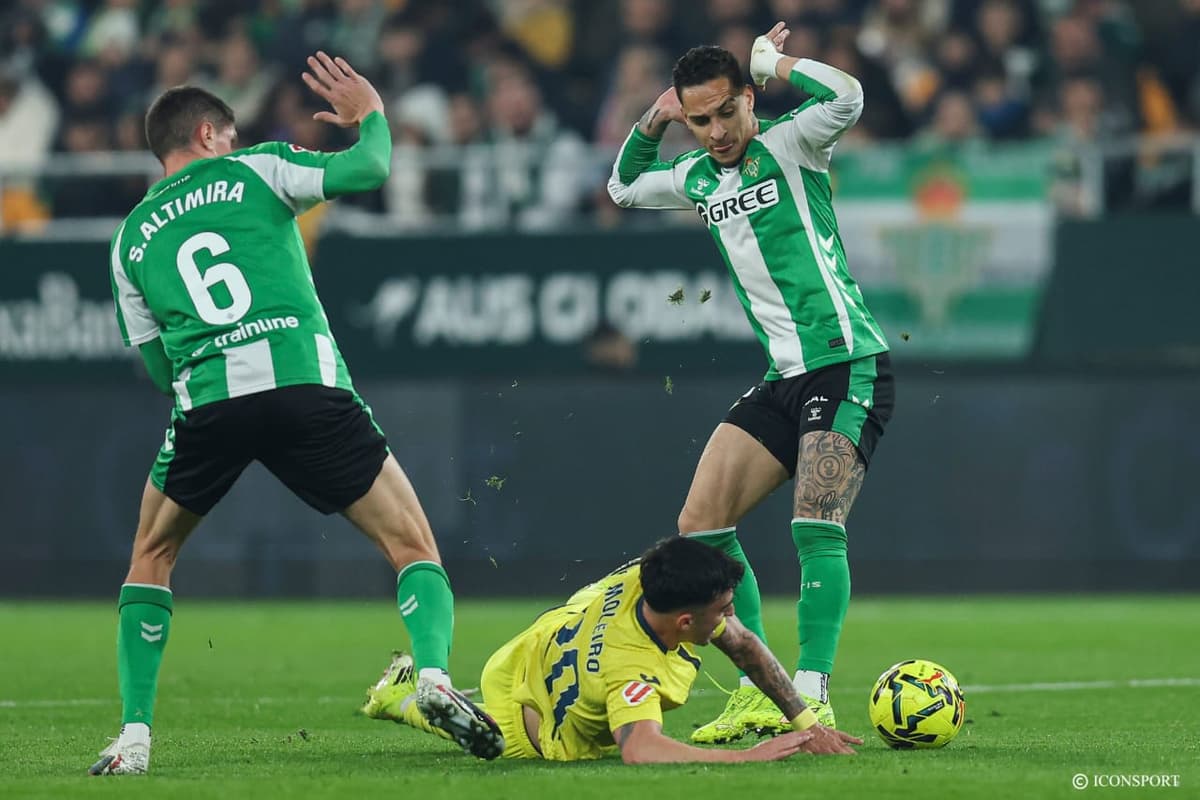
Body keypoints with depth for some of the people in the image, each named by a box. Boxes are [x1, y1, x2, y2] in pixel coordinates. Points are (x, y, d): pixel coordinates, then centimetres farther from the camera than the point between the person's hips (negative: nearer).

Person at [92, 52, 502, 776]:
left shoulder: (132, 237, 22)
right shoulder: (254, 171, 14)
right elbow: (369, 169, 4)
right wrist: (370, 111, 24)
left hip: (206, 402, 2)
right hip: (306, 384, -2)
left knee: (152, 558, 24)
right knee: (413, 546, 5)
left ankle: (134, 736, 12)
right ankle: (435, 673, -22)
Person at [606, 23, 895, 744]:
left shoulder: (789, 147, -6)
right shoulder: (698, 178, 14)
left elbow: (847, 97, -27)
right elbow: (624, 188, 33)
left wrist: (768, 61, -11)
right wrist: (651, 125, 14)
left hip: (849, 366, -8)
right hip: (785, 378, 8)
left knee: (816, 524, -21)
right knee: (701, 523, -1)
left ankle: (811, 697, -19)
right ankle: (757, 691, 3)